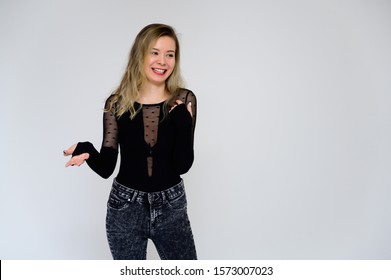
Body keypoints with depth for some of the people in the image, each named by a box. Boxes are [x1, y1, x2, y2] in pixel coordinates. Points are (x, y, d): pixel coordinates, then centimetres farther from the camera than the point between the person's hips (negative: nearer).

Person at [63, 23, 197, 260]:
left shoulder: (184, 100, -6)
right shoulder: (117, 103, -5)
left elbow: (183, 165, -9)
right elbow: (106, 167, -6)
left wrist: (182, 121, -21)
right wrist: (87, 152, -26)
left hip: (171, 207, 0)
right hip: (125, 208, 0)